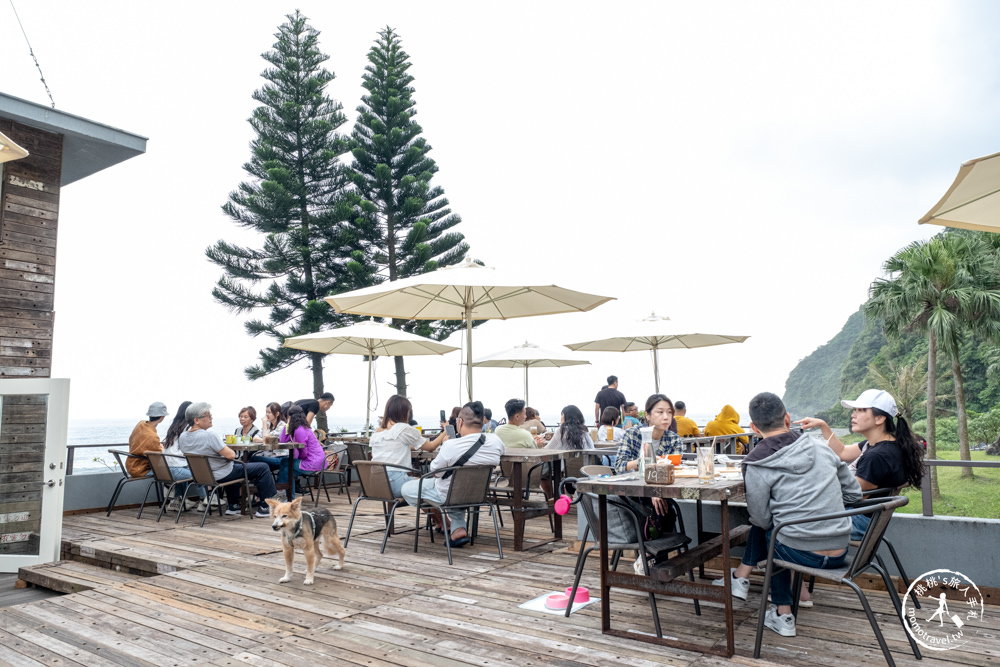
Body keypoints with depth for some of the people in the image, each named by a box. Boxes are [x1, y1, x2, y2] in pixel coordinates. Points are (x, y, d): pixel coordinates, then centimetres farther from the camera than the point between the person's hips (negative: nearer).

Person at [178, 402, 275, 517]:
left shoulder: (182, 437, -2)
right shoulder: (208, 436, -29)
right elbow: (231, 455, -27)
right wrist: (231, 451, -4)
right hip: (221, 476, -9)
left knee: (234, 466, 40)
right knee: (263, 468, -1)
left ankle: (233, 506, 40)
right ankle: (264, 508, 4)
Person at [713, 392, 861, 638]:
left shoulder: (756, 466, -11)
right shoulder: (820, 446, 3)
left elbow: (761, 518, -3)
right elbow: (853, 492, 10)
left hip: (803, 554, -5)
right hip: (840, 553, 5)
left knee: (764, 527, 26)